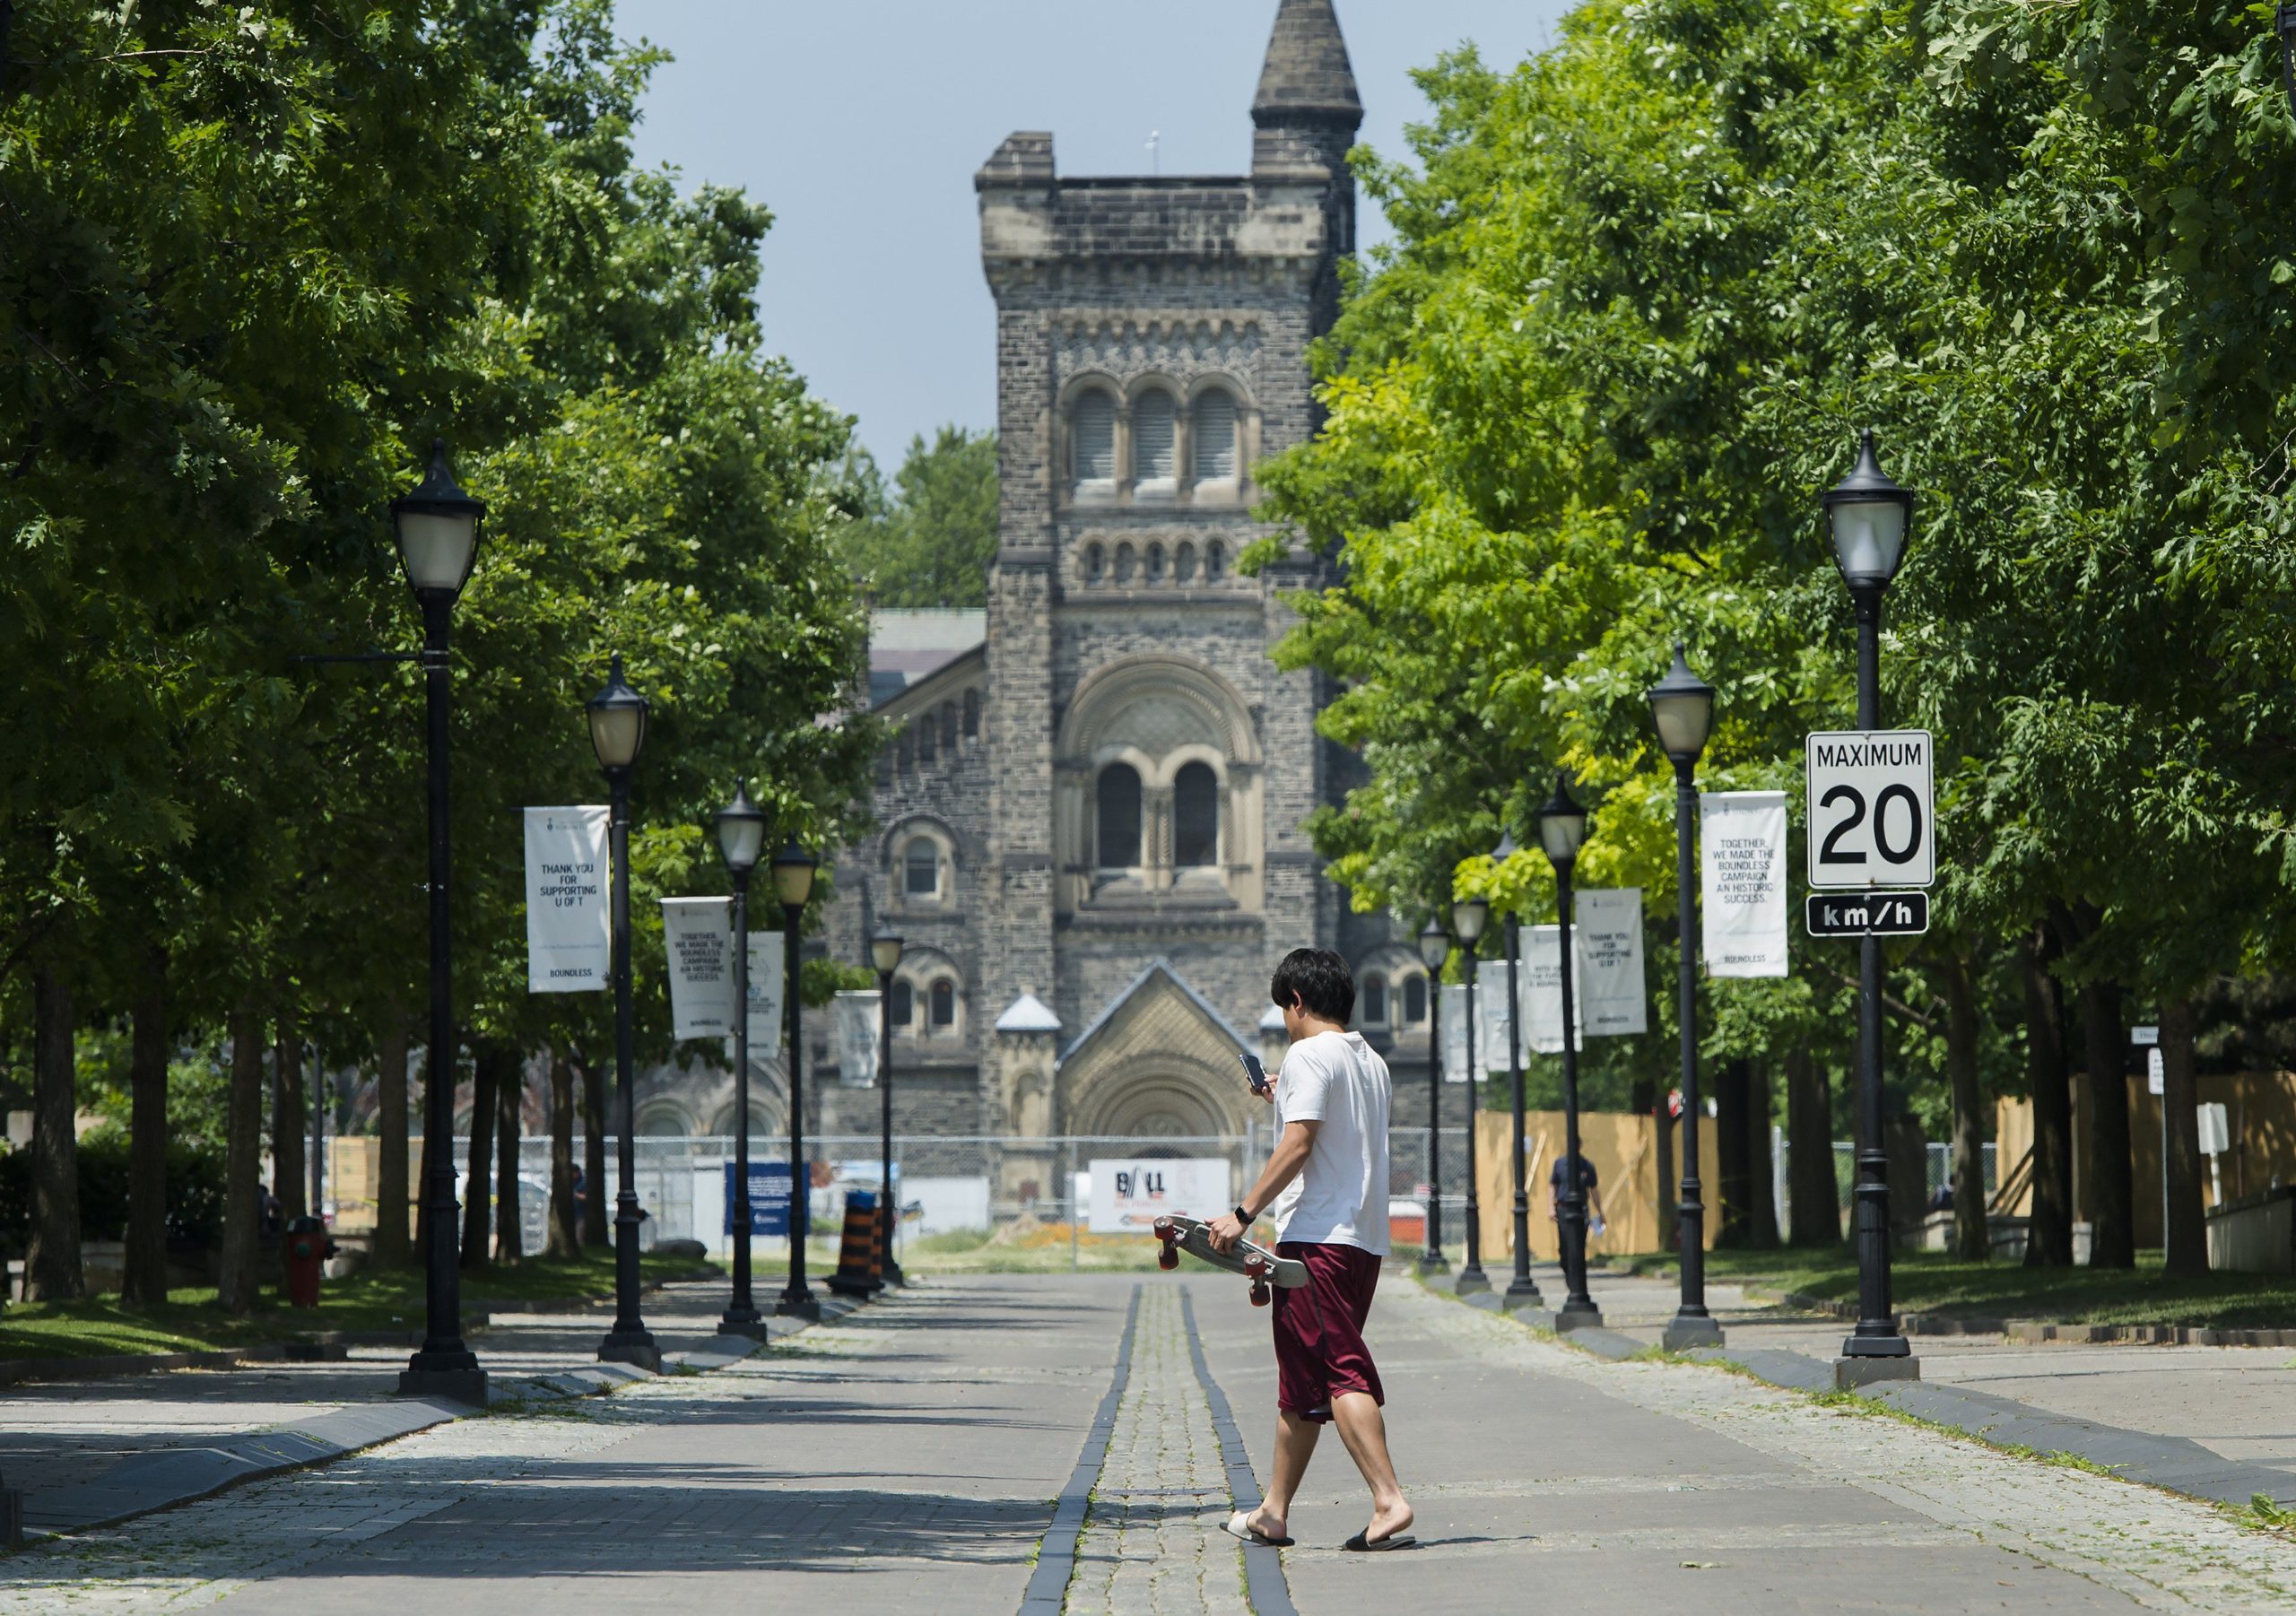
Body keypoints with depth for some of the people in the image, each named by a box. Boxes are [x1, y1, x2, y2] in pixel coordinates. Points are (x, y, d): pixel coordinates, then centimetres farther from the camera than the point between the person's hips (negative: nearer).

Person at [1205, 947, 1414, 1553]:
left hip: (1318, 1233, -9)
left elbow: (1298, 1147, -18)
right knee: (1299, 1379, 16)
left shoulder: (1309, 1055, -8)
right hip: (1367, 1238, 9)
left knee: (1342, 1373, -13)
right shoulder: (1371, 1061, 18)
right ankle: (1274, 1512, 23)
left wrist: (1243, 1214, -18)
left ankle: (1389, 1500, -24)